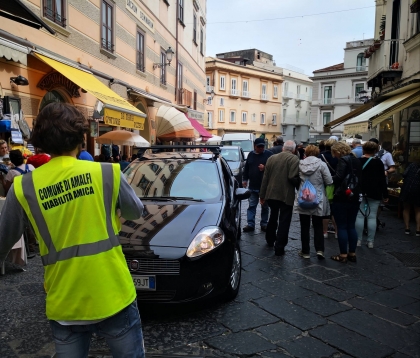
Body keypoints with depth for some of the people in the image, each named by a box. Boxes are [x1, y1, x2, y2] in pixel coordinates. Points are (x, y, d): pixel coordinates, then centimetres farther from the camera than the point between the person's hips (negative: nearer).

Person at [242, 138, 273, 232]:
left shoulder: (269, 154, -4)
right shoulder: (251, 154, 10)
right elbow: (246, 168, 16)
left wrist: (265, 168, -20)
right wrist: (244, 179, 13)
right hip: (252, 186, 3)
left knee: (265, 206, 9)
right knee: (251, 205, 4)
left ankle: (264, 224, 20)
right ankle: (250, 224, 9)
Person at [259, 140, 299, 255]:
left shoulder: (271, 158, 7)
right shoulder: (294, 159, -10)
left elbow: (265, 178, 7)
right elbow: (293, 178, -21)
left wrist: (262, 196, 13)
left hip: (271, 194, 6)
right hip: (286, 195, -5)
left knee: (273, 217, 25)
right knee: (284, 222, 4)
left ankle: (270, 240, 40)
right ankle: (279, 248, 6)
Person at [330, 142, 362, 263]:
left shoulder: (343, 160, -12)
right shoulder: (357, 161, 14)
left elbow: (338, 178, -23)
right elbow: (359, 178, 17)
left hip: (342, 199, -8)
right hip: (354, 198, 8)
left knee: (342, 227, -1)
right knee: (351, 226, 13)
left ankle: (343, 255, 4)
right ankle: (352, 253, 19)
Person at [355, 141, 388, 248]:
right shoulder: (378, 163, -1)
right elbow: (382, 180, -1)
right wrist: (385, 195, 4)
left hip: (359, 192, 1)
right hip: (374, 193, -1)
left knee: (360, 216, 4)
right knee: (372, 217, 2)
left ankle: (358, 240, 5)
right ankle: (370, 241, 4)